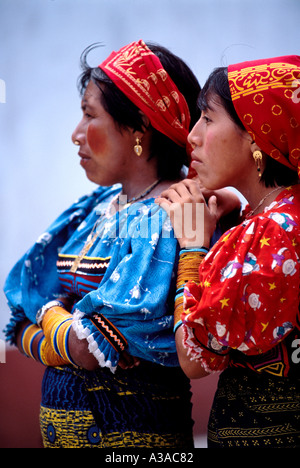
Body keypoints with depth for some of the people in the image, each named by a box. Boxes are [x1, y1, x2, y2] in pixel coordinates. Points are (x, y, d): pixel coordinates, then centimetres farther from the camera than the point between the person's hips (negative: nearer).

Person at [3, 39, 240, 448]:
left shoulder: (170, 220, -17)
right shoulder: (93, 210, 7)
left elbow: (95, 347, -23)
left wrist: (48, 313, -5)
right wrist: (67, 337, -14)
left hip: (131, 430, -7)